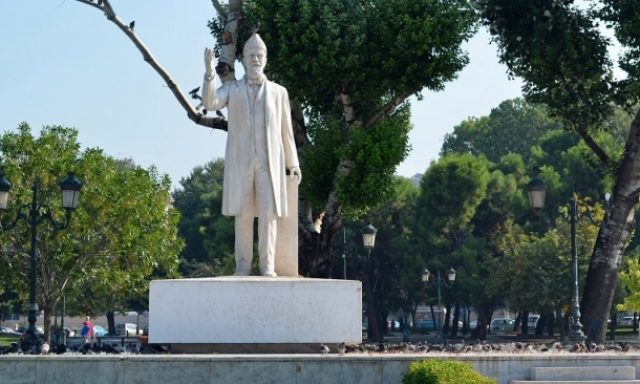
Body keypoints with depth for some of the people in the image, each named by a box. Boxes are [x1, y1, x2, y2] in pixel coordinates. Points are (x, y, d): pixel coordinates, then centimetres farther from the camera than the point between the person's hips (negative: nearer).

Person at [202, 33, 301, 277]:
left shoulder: (278, 92, 9)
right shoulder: (231, 89, 7)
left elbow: (285, 130, 11)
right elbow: (209, 103, -13)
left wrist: (293, 164, 5)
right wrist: (209, 72, -25)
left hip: (269, 163, 0)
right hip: (240, 162, 0)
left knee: (268, 212, -8)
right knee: (243, 214, -2)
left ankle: (267, 265, -3)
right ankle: (243, 265, 5)